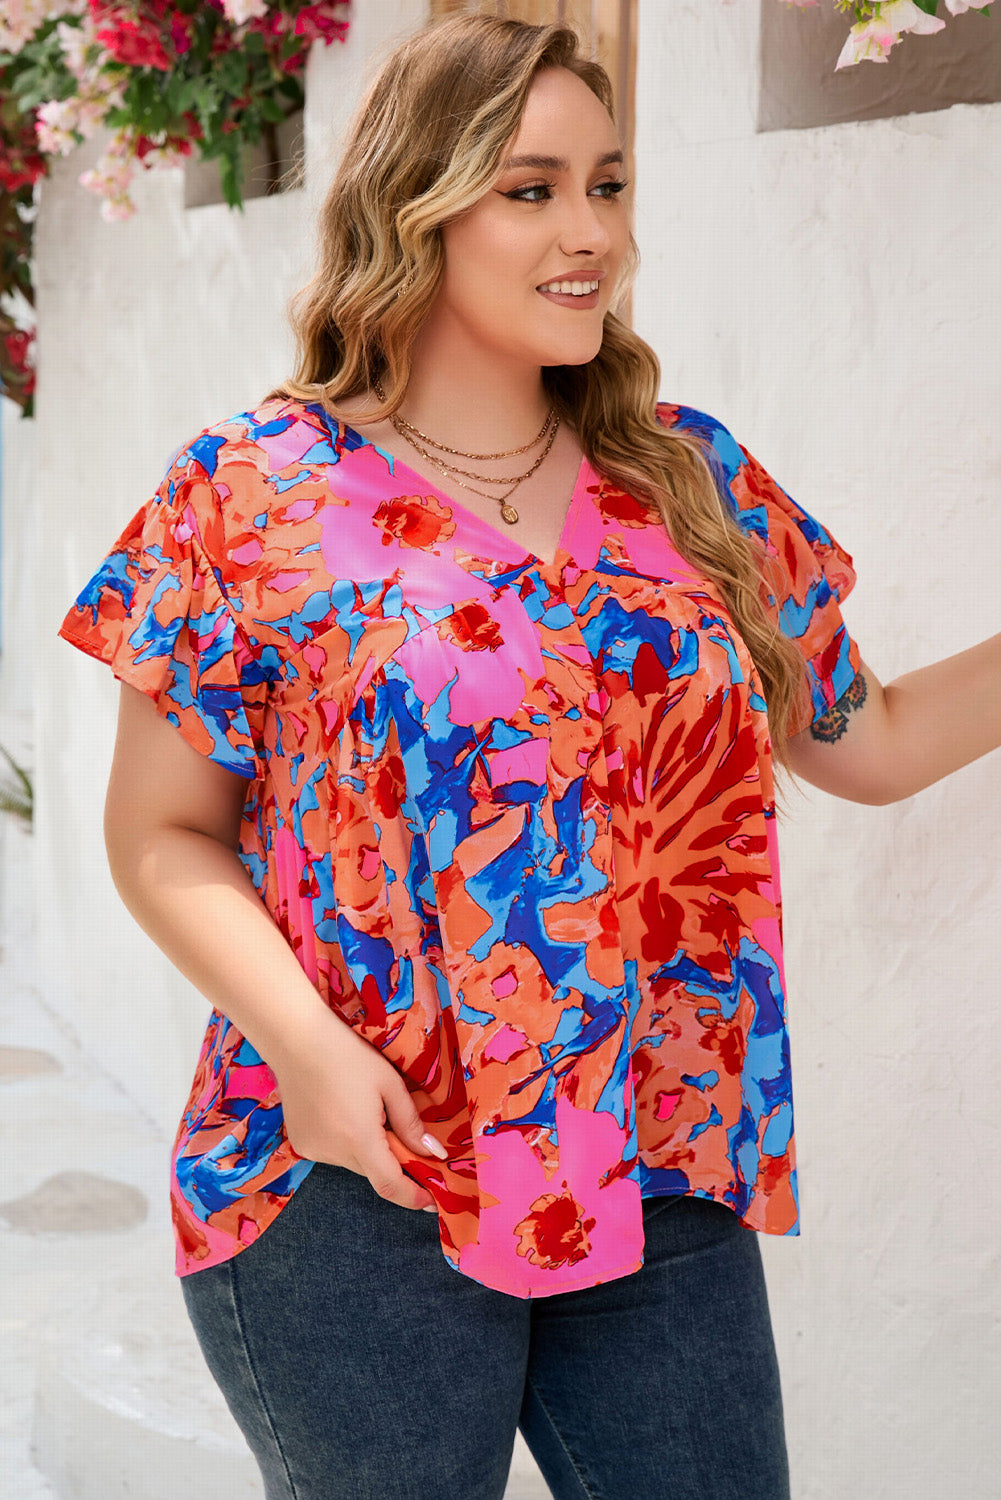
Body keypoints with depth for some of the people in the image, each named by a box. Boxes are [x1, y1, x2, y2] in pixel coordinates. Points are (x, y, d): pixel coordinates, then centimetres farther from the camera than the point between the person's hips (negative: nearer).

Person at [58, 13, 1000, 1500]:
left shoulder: (695, 479, 8)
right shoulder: (257, 492, -4)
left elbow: (870, 741, 15)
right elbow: (162, 832, -2)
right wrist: (303, 1042, -16)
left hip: (669, 1191, 4)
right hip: (358, 1194, -3)